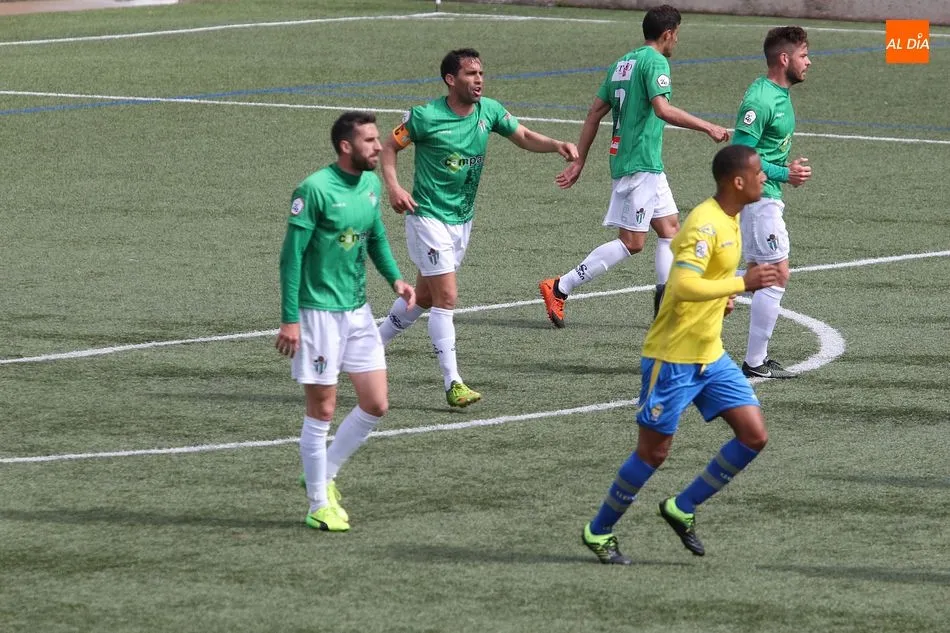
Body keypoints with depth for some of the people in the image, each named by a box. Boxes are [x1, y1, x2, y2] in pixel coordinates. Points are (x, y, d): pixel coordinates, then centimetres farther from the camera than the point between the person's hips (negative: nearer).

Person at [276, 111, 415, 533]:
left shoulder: (370, 184, 6)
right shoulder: (314, 190, -16)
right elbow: (292, 256, -15)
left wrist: (395, 278, 5)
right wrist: (289, 319, -17)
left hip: (358, 309, 7)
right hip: (319, 312, -7)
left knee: (376, 404, 6)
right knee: (322, 410, 0)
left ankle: (325, 476, 24)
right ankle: (319, 505, 11)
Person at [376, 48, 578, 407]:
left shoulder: (489, 111, -1)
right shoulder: (425, 117, -16)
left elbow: (523, 137, 6)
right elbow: (390, 147, -4)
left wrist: (557, 145, -13)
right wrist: (392, 187, -19)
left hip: (463, 219, 7)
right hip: (429, 216, -7)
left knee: (424, 298, 16)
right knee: (446, 297, -12)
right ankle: (452, 383, -8)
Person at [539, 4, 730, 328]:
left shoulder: (622, 64, 15)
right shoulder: (655, 62, -11)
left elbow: (595, 113, 16)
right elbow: (663, 109, -26)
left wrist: (579, 161, 18)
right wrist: (708, 127, -22)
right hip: (640, 164, -10)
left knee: (670, 227, 11)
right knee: (631, 242, -7)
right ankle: (558, 289, -7)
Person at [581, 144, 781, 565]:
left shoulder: (729, 221, 9)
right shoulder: (705, 224, -21)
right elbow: (684, 286, -34)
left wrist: (721, 297, 8)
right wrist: (743, 284, -30)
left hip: (711, 355, 9)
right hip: (673, 356, -9)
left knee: (754, 435, -1)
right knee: (653, 451, 0)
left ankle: (682, 510, 13)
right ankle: (599, 532, 18)